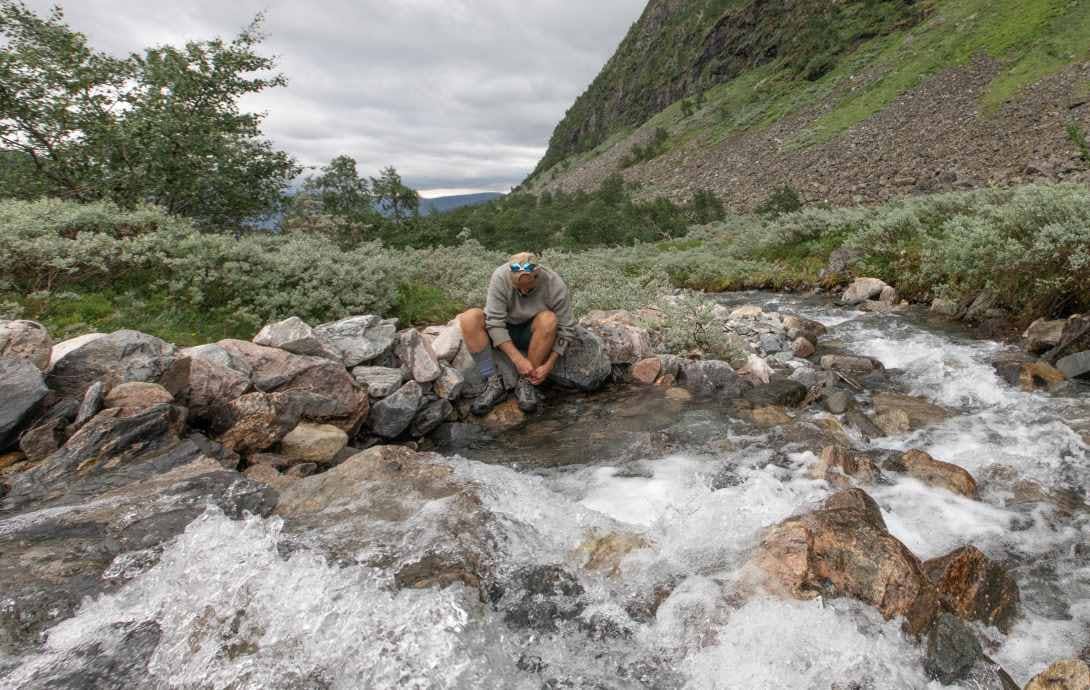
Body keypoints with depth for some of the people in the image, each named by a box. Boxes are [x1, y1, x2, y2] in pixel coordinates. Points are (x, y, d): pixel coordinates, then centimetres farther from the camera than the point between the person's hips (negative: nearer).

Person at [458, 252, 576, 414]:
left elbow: (566, 329, -15)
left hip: (533, 335, 0)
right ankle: (494, 383, -23)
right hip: (502, 333, 0)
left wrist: (549, 365, -24)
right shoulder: (500, 277, -24)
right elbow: (495, 323, -26)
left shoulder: (555, 285, -22)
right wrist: (518, 359, -32)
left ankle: (526, 383, -20)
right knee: (469, 318, -27)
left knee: (548, 319, -33)